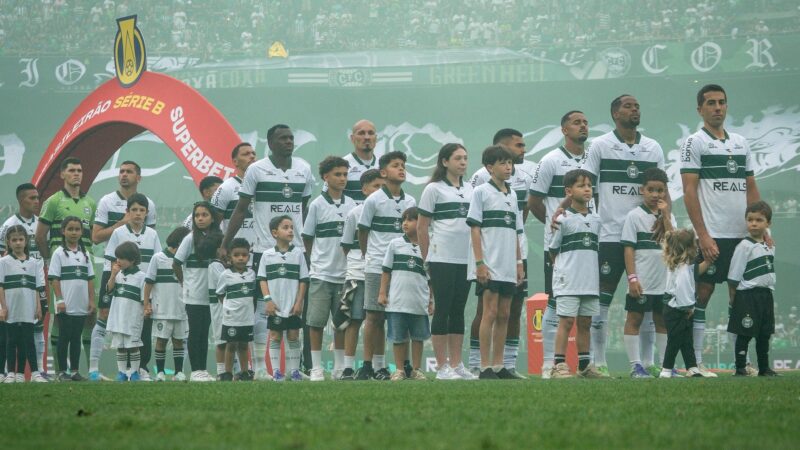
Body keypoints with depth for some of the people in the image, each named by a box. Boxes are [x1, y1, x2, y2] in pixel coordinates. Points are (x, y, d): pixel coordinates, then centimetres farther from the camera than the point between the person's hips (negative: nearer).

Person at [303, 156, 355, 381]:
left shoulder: (352, 205, 7)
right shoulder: (317, 205, -3)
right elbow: (307, 238, 4)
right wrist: (319, 259, 4)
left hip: (345, 274, 3)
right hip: (321, 274, -3)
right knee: (316, 322, -3)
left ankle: (340, 367, 14)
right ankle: (316, 368, 2)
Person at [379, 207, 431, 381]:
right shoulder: (395, 244, 4)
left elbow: (430, 277, 10)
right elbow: (386, 270, 7)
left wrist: (431, 301, 8)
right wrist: (382, 293, 2)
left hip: (419, 302, 1)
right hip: (397, 301, -1)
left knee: (418, 337, 6)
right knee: (398, 337, 3)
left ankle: (416, 369, 14)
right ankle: (399, 370, 11)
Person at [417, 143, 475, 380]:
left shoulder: (469, 190, 13)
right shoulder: (434, 189, -2)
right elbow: (421, 227, -1)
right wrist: (427, 258, -1)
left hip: (465, 259, 5)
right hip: (442, 260, -5)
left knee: (458, 310, 7)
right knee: (443, 310, -3)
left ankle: (456, 364, 11)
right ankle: (442, 367, 0)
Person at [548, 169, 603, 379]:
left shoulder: (596, 220, 11)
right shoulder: (563, 219, -5)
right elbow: (553, 250, 1)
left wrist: (597, 277, 15)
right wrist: (563, 270, -1)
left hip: (591, 282, 5)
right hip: (568, 281, -5)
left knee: (585, 323, 10)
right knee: (566, 321, -7)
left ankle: (584, 365, 15)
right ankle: (559, 365, -6)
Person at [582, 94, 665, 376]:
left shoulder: (653, 149, 11)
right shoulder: (600, 146, 2)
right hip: (610, 235, -3)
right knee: (601, 300, -2)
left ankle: (647, 361, 10)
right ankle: (598, 361, 2)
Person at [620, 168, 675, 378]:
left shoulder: (668, 217, 10)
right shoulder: (635, 216, -4)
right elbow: (628, 249, -7)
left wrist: (665, 216, -8)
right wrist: (632, 278, -14)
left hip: (663, 281, 5)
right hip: (641, 282, -5)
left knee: (662, 321, 10)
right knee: (634, 319, -1)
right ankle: (635, 366, 0)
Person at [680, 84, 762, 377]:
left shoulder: (741, 143, 16)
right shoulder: (694, 143, -3)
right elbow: (689, 192, -8)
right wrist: (703, 235, -15)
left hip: (742, 233, 6)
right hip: (712, 235, -6)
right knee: (703, 292, -5)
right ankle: (696, 362, -3)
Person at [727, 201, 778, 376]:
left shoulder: (770, 247, 10)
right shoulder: (745, 246, -11)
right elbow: (733, 278, -11)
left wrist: (769, 292, 15)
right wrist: (733, 301, -12)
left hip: (766, 295, 7)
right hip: (747, 297, -7)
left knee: (764, 335, 13)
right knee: (745, 335, -3)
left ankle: (764, 368, 21)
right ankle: (740, 369, 3)